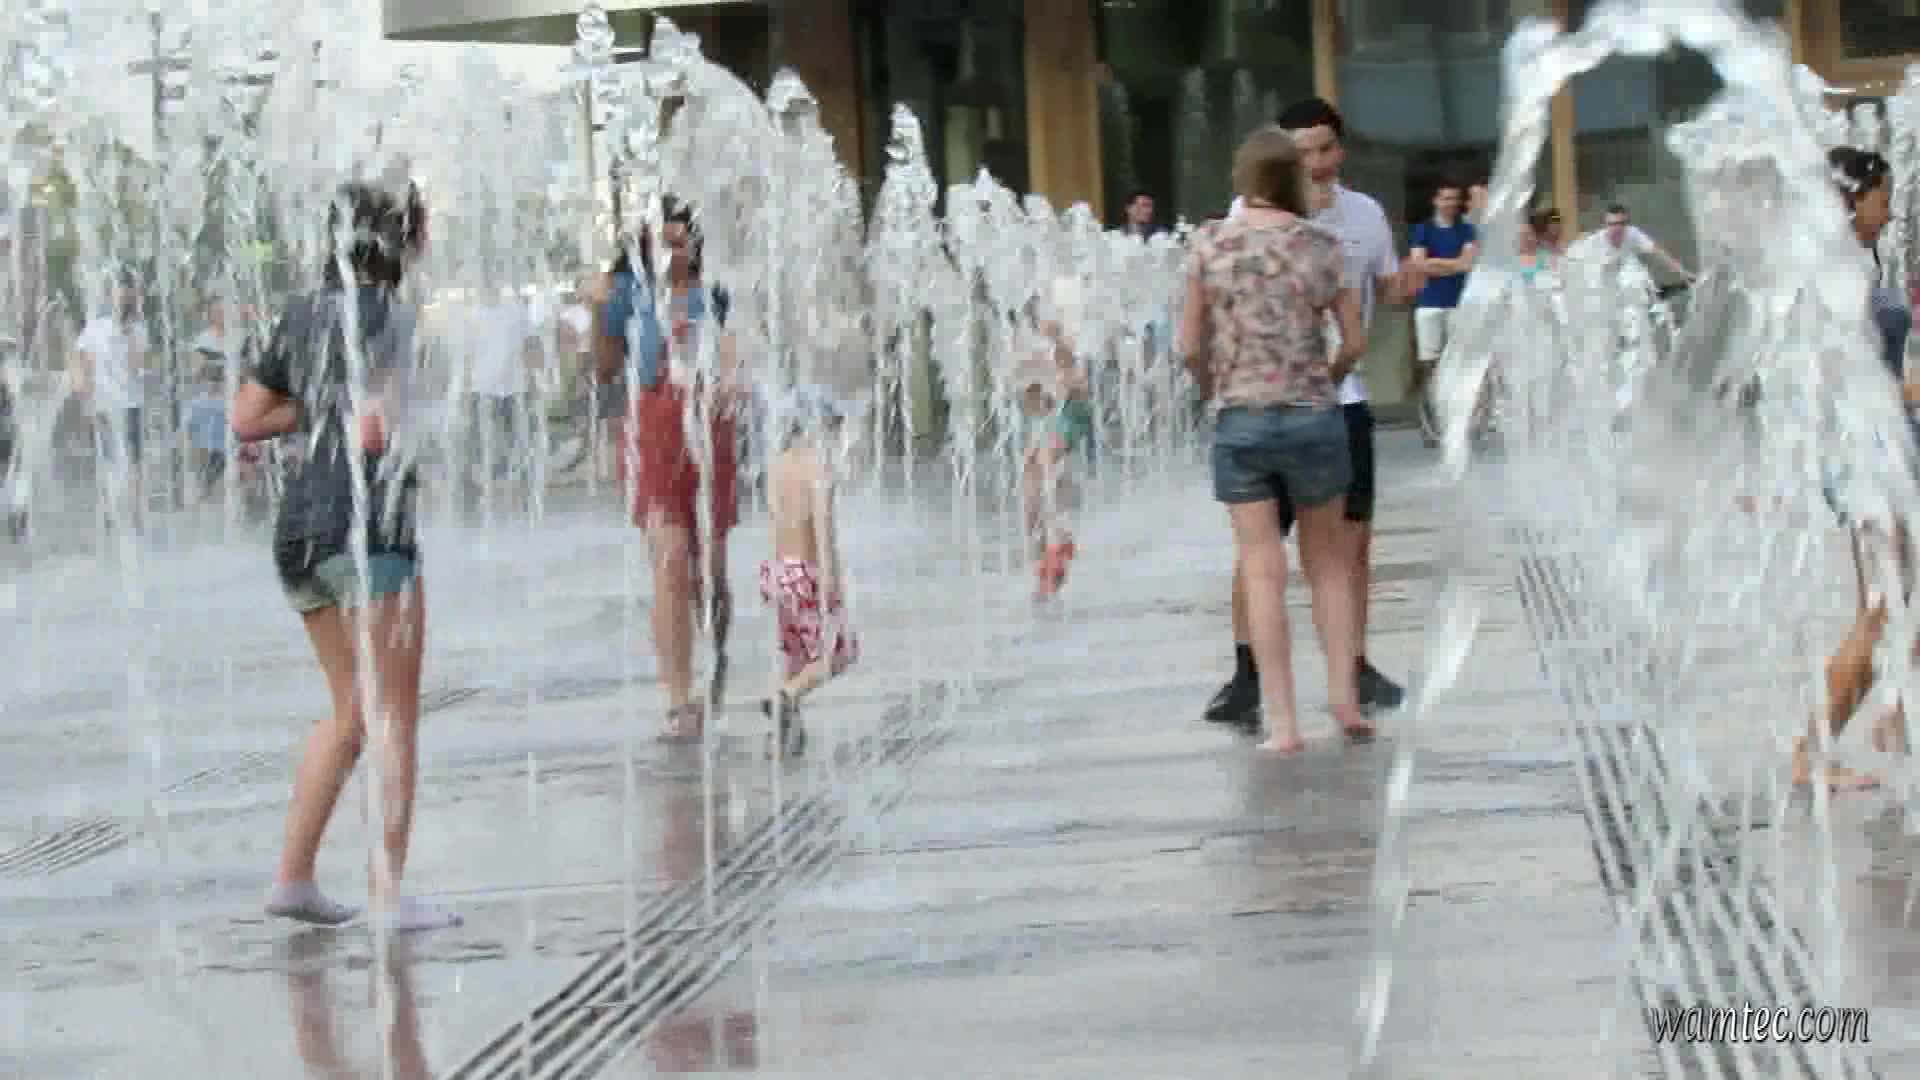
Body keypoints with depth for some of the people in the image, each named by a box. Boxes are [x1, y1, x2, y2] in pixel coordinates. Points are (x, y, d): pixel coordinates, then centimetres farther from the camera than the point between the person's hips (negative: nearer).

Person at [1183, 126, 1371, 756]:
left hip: (1239, 420, 0)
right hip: (1313, 416, 0)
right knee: (1328, 561, 16)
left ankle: (1282, 723, 0)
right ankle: (1345, 697, 11)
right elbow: (1355, 343, 2)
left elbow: (1191, 346, 0)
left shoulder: (1210, 245, -3)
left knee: (1264, 571, 2)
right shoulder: (1321, 247, -2)